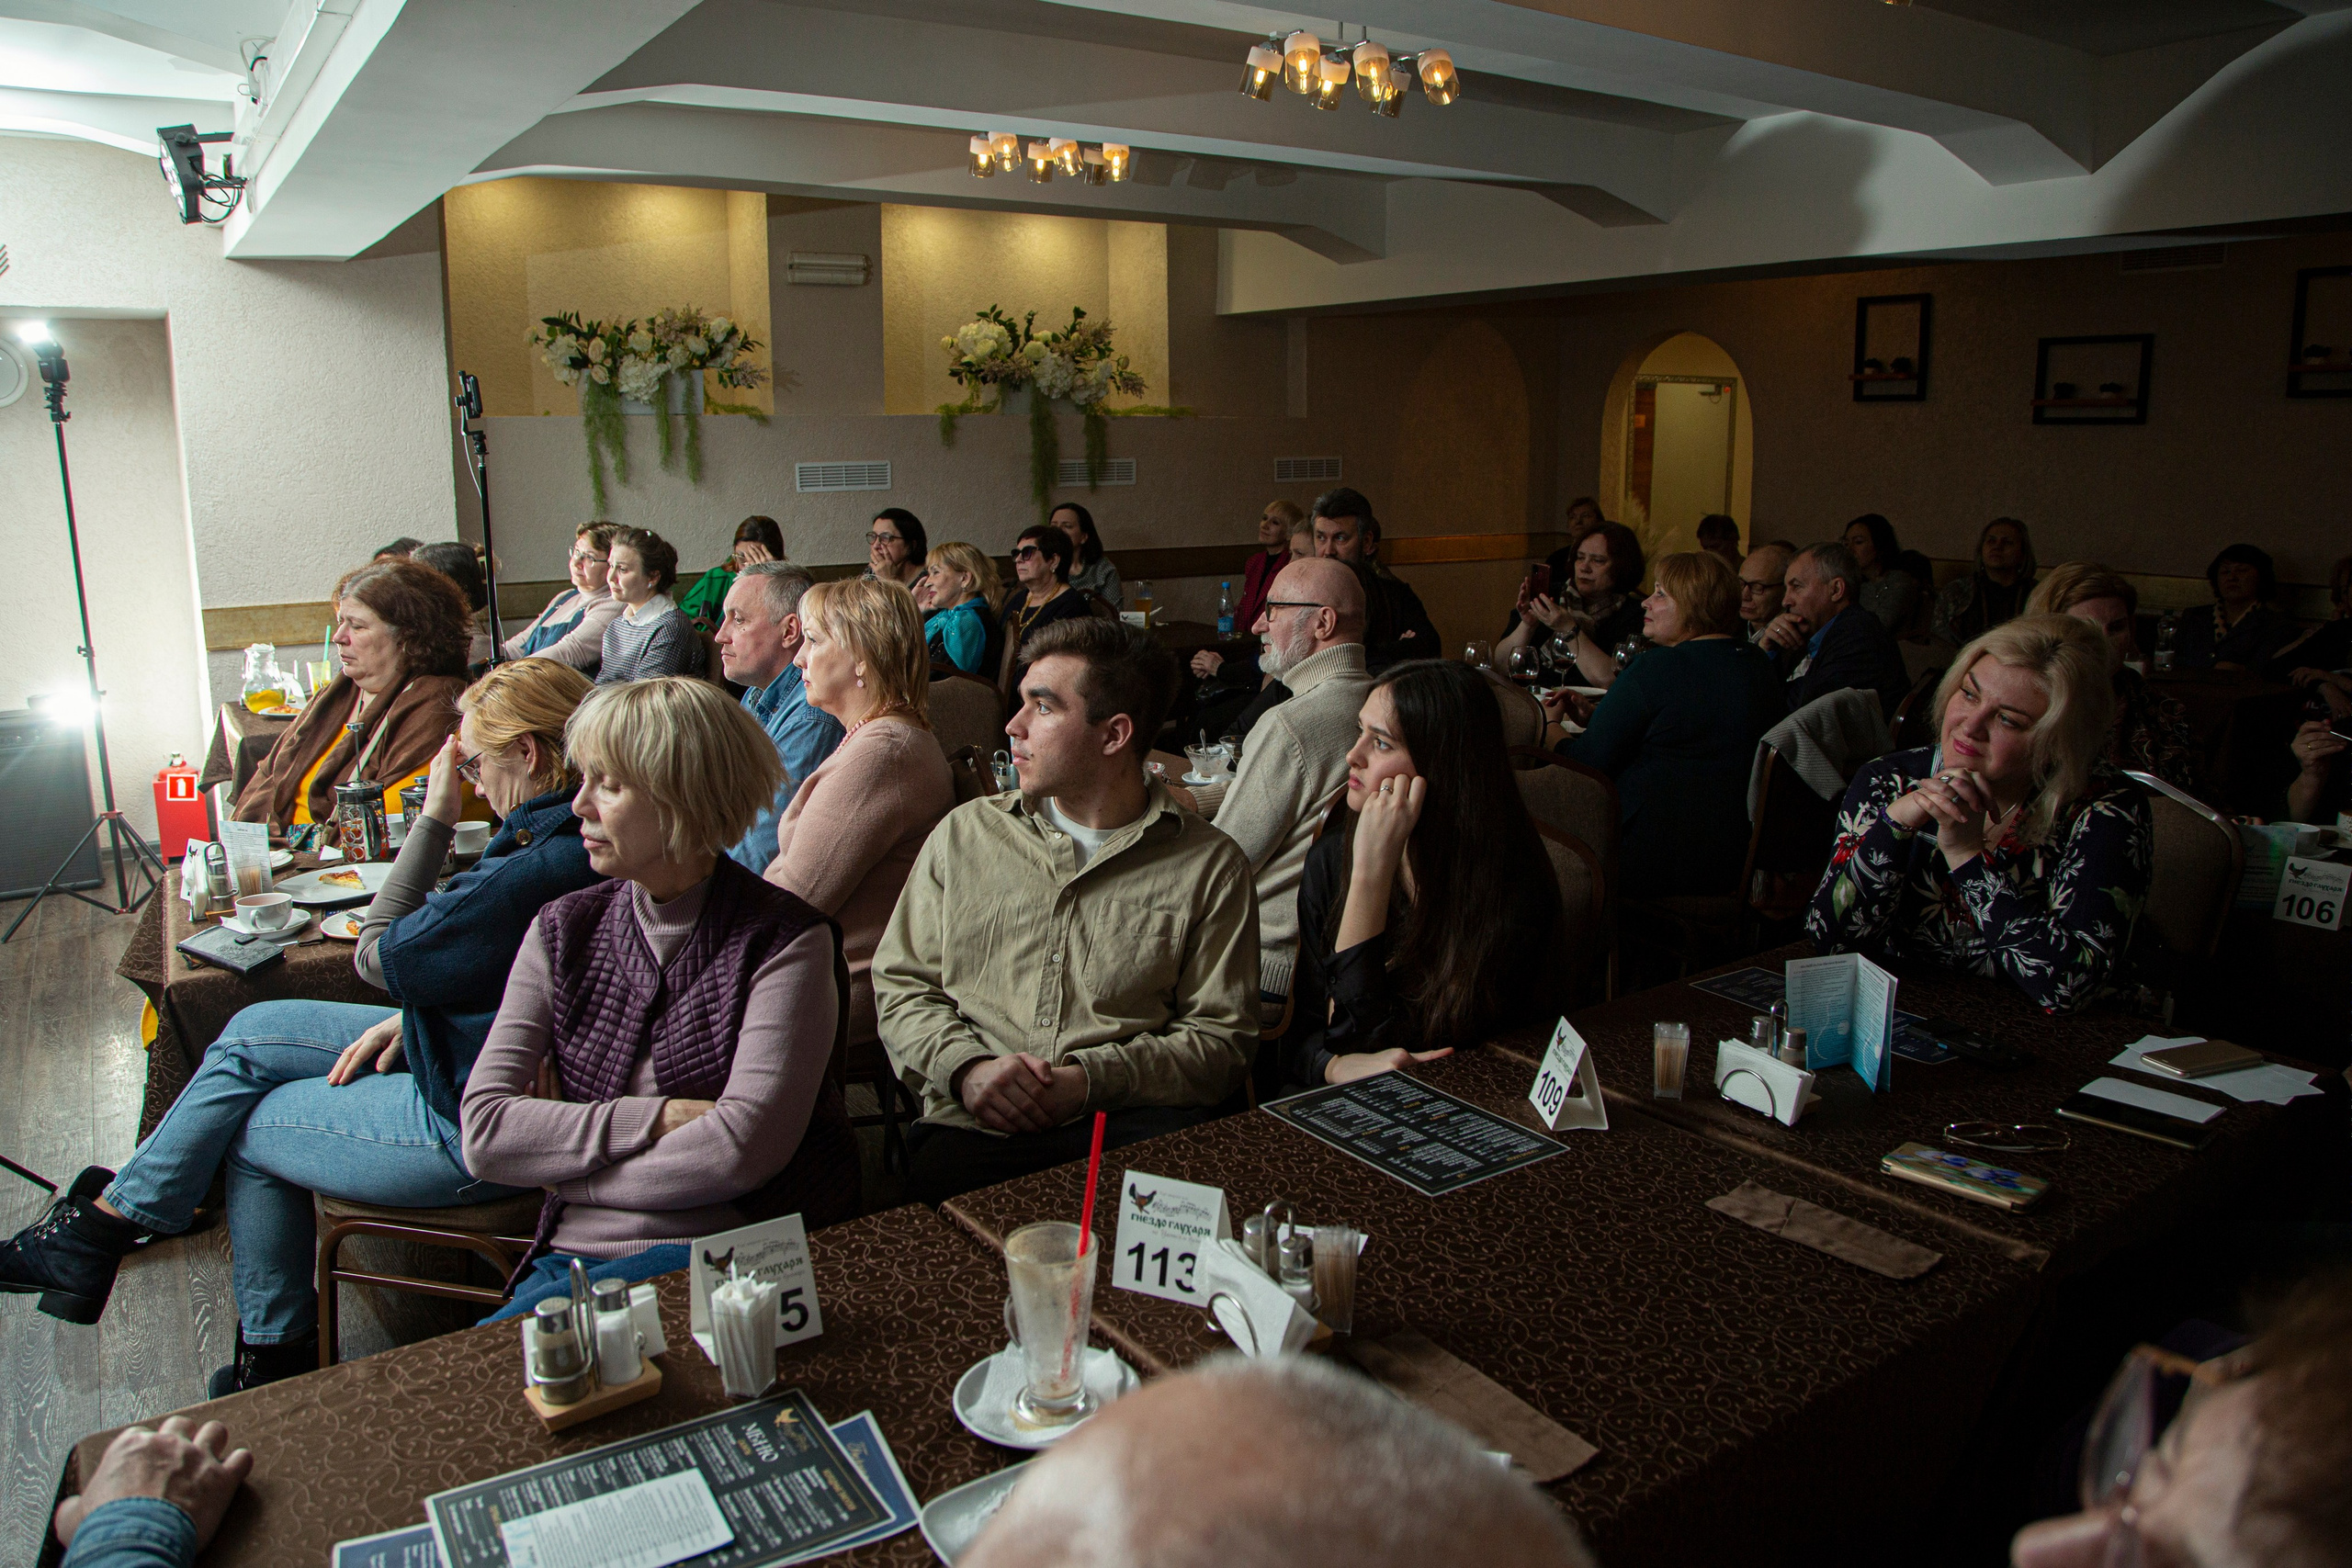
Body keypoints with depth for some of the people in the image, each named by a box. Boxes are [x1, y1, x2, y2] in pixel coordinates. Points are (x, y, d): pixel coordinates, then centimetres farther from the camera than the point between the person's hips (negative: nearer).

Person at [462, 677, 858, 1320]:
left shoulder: (784, 941, -7)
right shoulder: (563, 930, 9)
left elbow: (743, 1149, -16)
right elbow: (483, 1132, 0)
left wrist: (566, 1174, -5)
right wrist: (658, 1118, -12)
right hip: (576, 1254, 4)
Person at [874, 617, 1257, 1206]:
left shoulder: (1210, 865, 5)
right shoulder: (964, 833, 15)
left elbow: (1222, 1037, 3)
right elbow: (902, 984, 15)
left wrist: (1090, 1079, -12)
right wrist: (965, 1066, -6)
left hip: (1132, 1129, -1)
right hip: (975, 1127, 1)